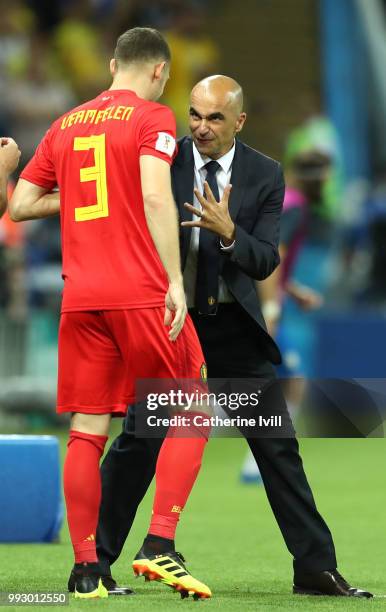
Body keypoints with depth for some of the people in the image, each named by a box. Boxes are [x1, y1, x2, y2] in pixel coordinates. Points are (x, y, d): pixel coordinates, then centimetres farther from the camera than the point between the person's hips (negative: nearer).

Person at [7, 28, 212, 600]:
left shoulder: (66, 125, 16)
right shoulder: (152, 117, -1)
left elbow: (19, 205, 15)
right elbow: (156, 196, -15)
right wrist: (174, 280, -19)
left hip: (80, 297, 5)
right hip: (142, 292, -5)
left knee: (86, 433, 6)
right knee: (190, 416, 6)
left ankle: (86, 571, 5)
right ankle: (159, 546, -7)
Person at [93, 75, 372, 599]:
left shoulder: (265, 175, -3)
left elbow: (266, 261, -9)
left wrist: (228, 232, -28)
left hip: (234, 325, 2)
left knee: (277, 443, 2)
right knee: (138, 440, -4)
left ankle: (316, 567, 7)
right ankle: (94, 560, 6)